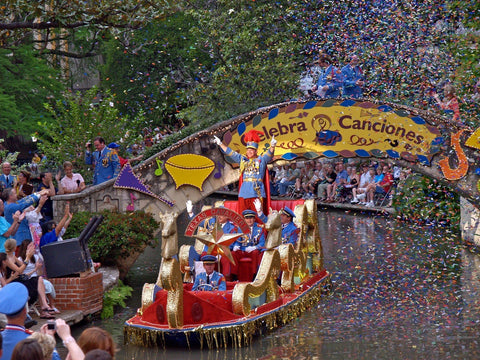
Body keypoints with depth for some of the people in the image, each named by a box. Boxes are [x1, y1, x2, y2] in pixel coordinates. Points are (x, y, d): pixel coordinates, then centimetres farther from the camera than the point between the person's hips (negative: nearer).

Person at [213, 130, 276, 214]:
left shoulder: (261, 160, 9)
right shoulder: (242, 159, 20)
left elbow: (269, 155, -8)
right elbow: (230, 153, 24)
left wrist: (272, 146, -28)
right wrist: (220, 144, 24)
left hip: (257, 192, -4)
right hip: (244, 193, 4)